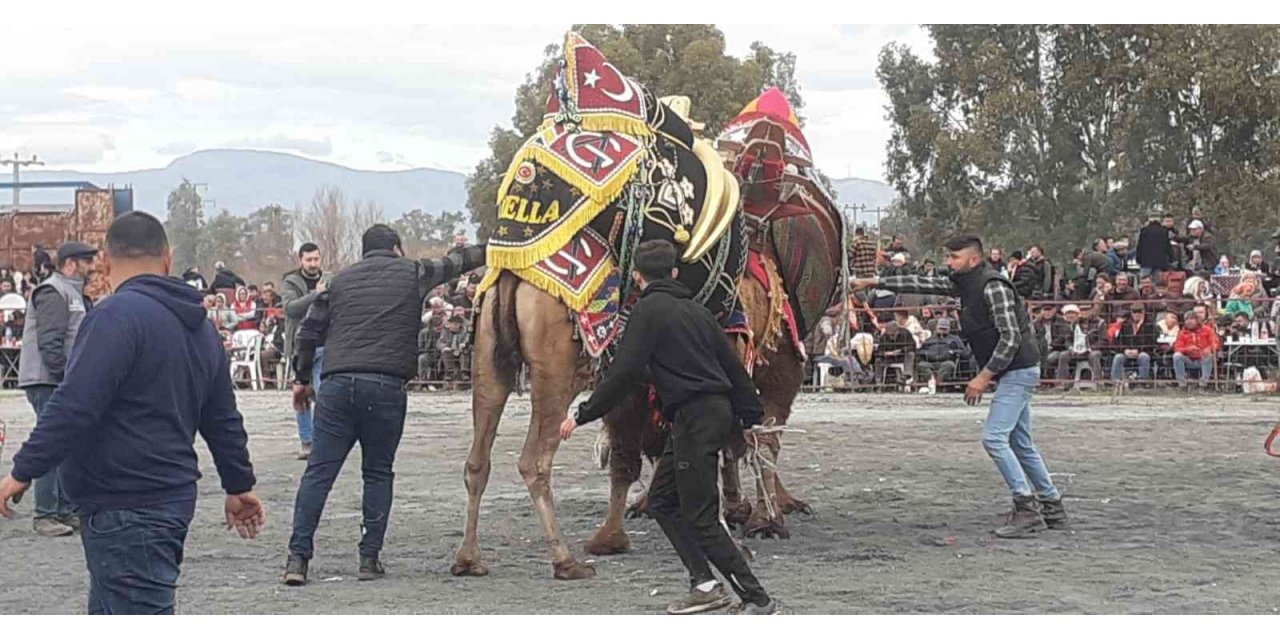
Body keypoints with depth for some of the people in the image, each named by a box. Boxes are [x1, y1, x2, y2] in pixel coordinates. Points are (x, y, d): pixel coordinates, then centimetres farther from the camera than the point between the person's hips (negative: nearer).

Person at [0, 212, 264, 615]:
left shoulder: (118, 315, -15)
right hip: (172, 498, 9)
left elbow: (74, 405, -22)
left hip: (126, 512, -9)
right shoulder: (198, 326, 15)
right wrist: (239, 486, 36)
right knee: (110, 618, 19)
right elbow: (222, 420, 25)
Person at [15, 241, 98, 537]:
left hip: (66, 383, 10)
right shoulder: (53, 293, -13)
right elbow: (49, 343, -20)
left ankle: (67, 511, 18)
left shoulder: (75, 294, 21)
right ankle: (46, 515, -7)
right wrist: (66, 375, -21)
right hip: (48, 382, -10)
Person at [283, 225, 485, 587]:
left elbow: (310, 331, 17)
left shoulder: (341, 281, 18)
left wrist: (302, 377, 26)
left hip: (336, 385, 2)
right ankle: (370, 557, 8)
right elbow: (454, 263, 26)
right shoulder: (412, 274, 11)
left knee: (318, 472, 1)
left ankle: (298, 557, -6)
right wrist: (489, 252, 43)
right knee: (378, 473, 10)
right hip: (385, 387, -2)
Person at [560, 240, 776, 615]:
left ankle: (757, 600, -5)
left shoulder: (649, 310, -6)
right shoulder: (695, 310, 18)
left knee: (701, 518, -5)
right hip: (718, 411, 9)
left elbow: (624, 373, -13)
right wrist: (754, 418, 25)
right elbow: (733, 367, 19)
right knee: (662, 501, 16)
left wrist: (582, 416, -6)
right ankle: (703, 582, 9)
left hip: (694, 416, -9)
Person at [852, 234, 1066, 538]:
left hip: (1018, 370, -10)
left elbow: (1010, 338, -21)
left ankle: (1027, 508, -15)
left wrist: (984, 376, -20)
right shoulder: (963, 284, 11)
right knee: (1020, 444, 13)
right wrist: (874, 283, 11)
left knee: (994, 437, -15)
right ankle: (1052, 507, 20)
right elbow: (923, 284, 15)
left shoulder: (993, 287, -18)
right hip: (1011, 373, 10)